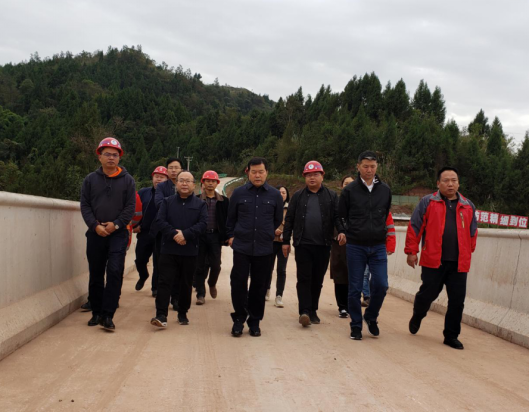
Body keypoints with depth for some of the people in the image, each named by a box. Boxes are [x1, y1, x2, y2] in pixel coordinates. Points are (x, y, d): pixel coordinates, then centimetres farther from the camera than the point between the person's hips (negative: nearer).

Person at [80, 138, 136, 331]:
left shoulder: (127, 180, 5)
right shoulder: (90, 179, 9)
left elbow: (130, 207, -1)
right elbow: (85, 205, 4)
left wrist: (116, 224, -13)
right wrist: (95, 225, -11)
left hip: (118, 234, -2)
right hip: (95, 234, 2)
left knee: (115, 272, -12)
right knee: (96, 274, 10)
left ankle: (108, 315, -7)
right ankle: (96, 312, 22)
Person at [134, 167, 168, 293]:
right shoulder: (143, 192, 9)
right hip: (144, 233, 4)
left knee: (158, 263, 5)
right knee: (140, 260, 11)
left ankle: (156, 287, 19)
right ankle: (143, 277, 41)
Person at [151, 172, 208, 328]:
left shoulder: (200, 204, 6)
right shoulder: (167, 202, 8)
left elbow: (203, 224, -6)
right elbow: (160, 221, -3)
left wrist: (185, 234, -19)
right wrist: (174, 234, -18)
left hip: (190, 252, 0)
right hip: (168, 250, 0)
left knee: (186, 284, 10)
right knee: (165, 282, -6)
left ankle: (183, 314, 23)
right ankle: (161, 315, -8)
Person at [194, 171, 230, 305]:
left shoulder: (224, 201, 7)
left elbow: (227, 219, 6)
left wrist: (226, 236, 0)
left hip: (215, 236, 1)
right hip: (200, 235, -1)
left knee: (216, 265, -1)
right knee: (200, 266, 3)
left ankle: (212, 284, 30)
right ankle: (200, 294, 13)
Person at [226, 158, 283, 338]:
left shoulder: (275, 195, 3)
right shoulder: (239, 193, 2)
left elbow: (278, 220, 15)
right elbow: (231, 218, 13)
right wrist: (231, 236, 9)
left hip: (264, 249, 1)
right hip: (241, 247, -1)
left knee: (259, 286, 7)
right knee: (238, 283, -3)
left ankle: (255, 321, 19)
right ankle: (239, 319, 13)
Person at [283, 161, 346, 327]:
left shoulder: (331, 196, 8)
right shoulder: (298, 196, 8)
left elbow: (337, 216, 2)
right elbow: (289, 219, 9)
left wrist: (341, 231, -17)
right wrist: (286, 241, 5)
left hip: (323, 245, 1)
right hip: (303, 244, -1)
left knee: (317, 280, 9)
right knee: (304, 279, -6)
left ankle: (313, 311, 20)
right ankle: (305, 312, -9)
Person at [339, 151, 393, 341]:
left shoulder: (385, 190, 6)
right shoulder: (350, 190, -2)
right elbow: (342, 217, 5)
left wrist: (381, 233, 14)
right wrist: (349, 233, 2)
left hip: (378, 247, 2)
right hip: (355, 247, -2)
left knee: (381, 285, -5)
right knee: (355, 288, 3)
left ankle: (371, 317, 20)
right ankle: (356, 326, 17)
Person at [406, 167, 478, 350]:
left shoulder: (468, 206, 12)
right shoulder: (428, 202, 2)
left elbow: (472, 233, 19)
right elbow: (415, 227, 0)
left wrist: (468, 253, 17)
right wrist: (412, 251, -2)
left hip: (459, 263, 3)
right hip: (433, 260, -3)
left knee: (457, 301, 4)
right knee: (428, 294, 2)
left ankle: (452, 336, 18)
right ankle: (417, 317, 34)